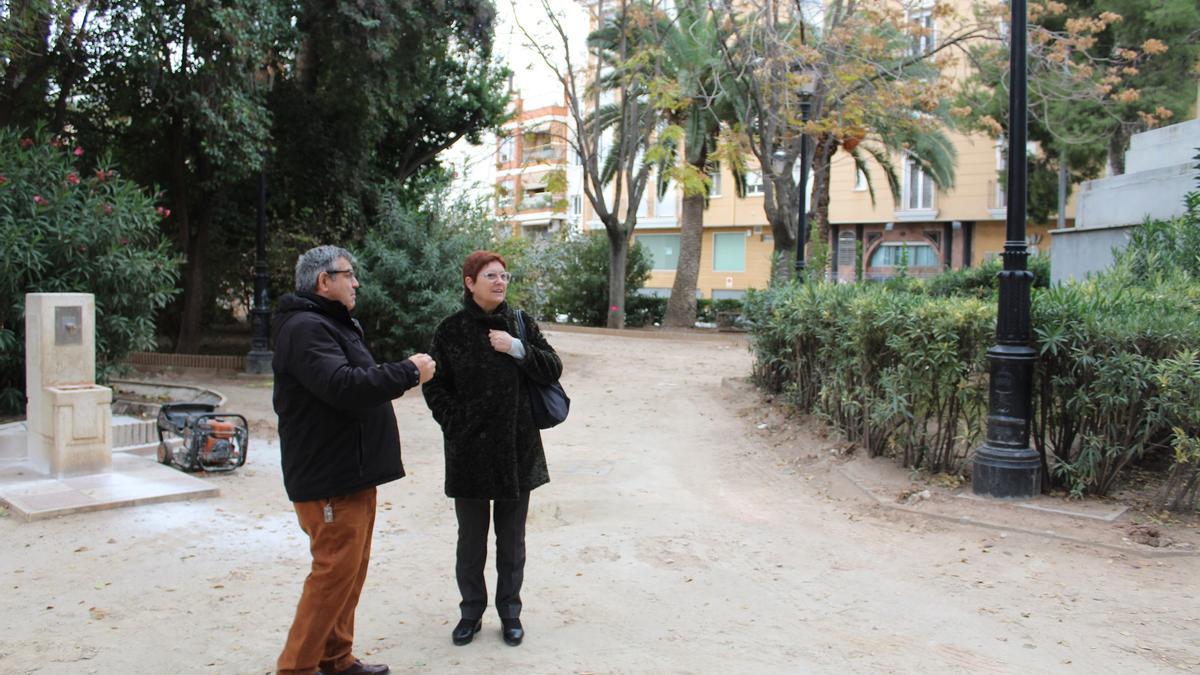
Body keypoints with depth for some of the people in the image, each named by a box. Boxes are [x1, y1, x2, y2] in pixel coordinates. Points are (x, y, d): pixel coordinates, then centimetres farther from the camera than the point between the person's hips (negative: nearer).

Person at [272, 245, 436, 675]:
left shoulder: (334, 324, 19)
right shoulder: (305, 329, -17)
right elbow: (344, 385, -30)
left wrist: (401, 375, 5)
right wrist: (409, 371, -22)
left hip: (351, 474, 11)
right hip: (329, 479, -11)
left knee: (350, 570, 16)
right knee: (335, 571, -6)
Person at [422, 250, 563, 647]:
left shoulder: (520, 324, 3)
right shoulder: (451, 330, -3)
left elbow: (552, 370, -2)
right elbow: (435, 387, 0)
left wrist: (516, 349, -15)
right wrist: (457, 425, -9)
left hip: (517, 450, 2)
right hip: (469, 451, -1)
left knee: (511, 539, 12)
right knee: (471, 539, 10)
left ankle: (510, 612, 27)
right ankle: (471, 611, 28)